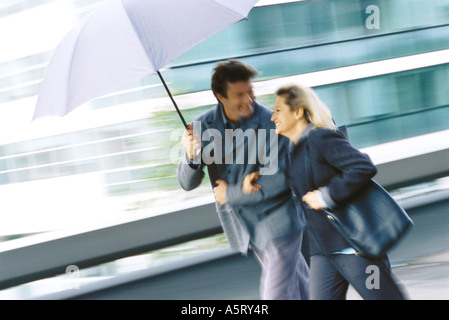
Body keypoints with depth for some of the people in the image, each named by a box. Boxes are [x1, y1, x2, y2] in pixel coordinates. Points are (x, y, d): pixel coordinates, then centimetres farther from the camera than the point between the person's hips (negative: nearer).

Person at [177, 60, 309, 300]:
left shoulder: (270, 123, -18)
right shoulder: (203, 126, -6)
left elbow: (278, 182, -21)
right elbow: (188, 184, -5)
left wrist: (229, 194, -14)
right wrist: (190, 156, -28)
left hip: (277, 219, -4)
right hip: (243, 225, 5)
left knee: (276, 293, -9)